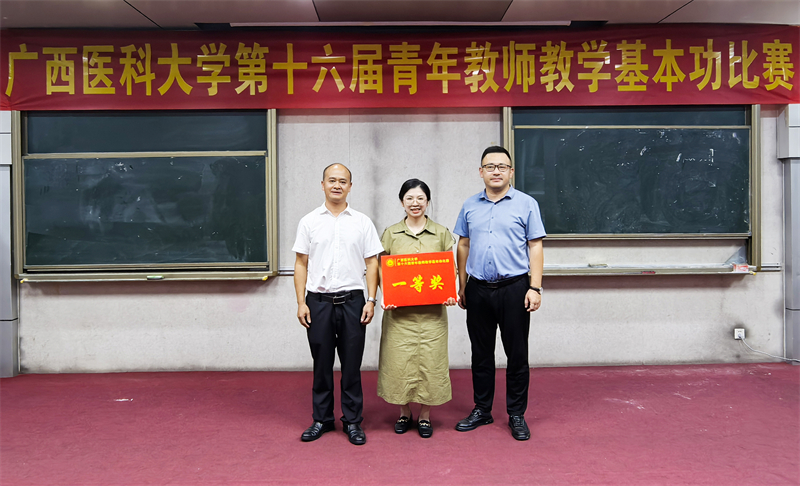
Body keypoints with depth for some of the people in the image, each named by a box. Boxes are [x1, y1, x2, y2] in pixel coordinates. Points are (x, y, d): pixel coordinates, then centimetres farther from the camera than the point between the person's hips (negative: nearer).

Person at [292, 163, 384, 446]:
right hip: (318, 302, 1)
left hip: (352, 300, 0)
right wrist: (301, 303, -2)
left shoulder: (362, 223, 5)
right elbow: (301, 264, 6)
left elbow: (372, 263, 4)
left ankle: (353, 421, 17)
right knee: (321, 364, 9)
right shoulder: (309, 222, 6)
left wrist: (371, 300, -5)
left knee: (352, 365, 5)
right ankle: (322, 419, 22)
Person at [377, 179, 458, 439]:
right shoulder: (391, 234, 7)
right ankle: (404, 412, 23)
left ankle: (425, 415, 18)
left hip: (432, 309, 0)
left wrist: (450, 293, -10)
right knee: (400, 359, 3)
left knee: (430, 359, 2)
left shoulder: (441, 233, 7)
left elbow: (451, 269, 7)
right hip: (399, 310, 0)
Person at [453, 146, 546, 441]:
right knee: (481, 353, 12)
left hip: (514, 287, -3)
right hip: (478, 289, 3)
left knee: (517, 354, 4)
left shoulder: (526, 204, 1)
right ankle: (482, 410, 25)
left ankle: (517, 415, 17)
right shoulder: (470, 206, 10)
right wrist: (462, 287, 11)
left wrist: (535, 288, -8)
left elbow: (535, 248, -1)